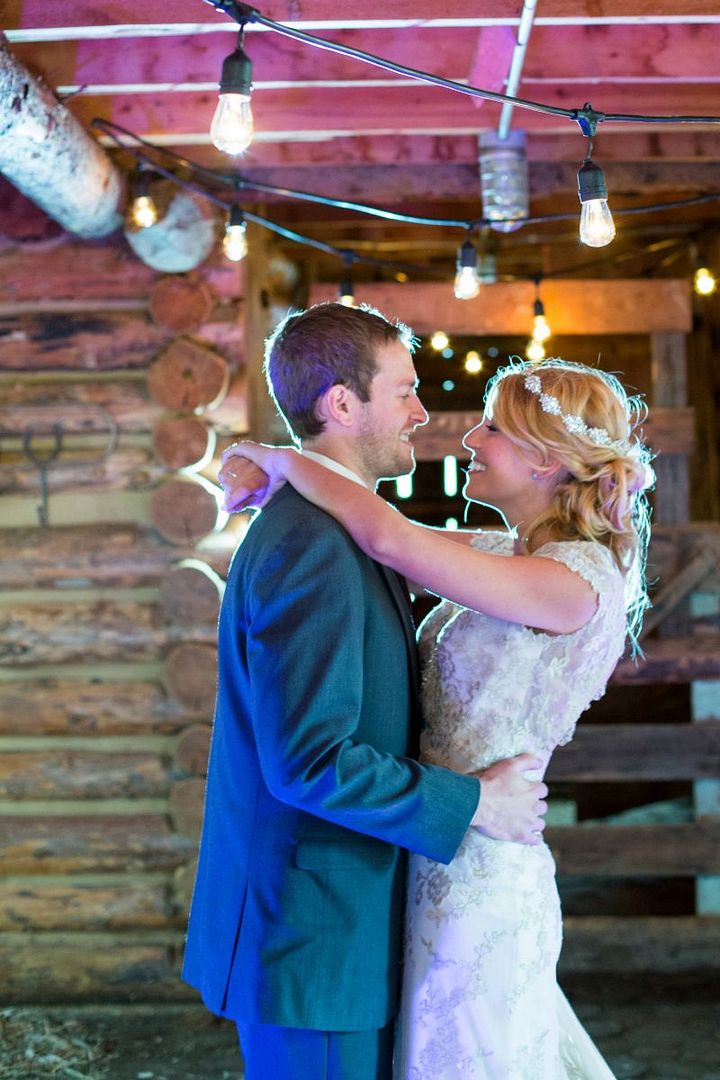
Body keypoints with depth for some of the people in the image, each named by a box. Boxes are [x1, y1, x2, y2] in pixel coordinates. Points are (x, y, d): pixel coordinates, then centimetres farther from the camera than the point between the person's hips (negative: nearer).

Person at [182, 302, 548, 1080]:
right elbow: (307, 762, -27)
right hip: (311, 932, -10)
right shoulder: (310, 548, -22)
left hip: (337, 919, 10)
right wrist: (472, 803, -17)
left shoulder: (325, 530, 11)